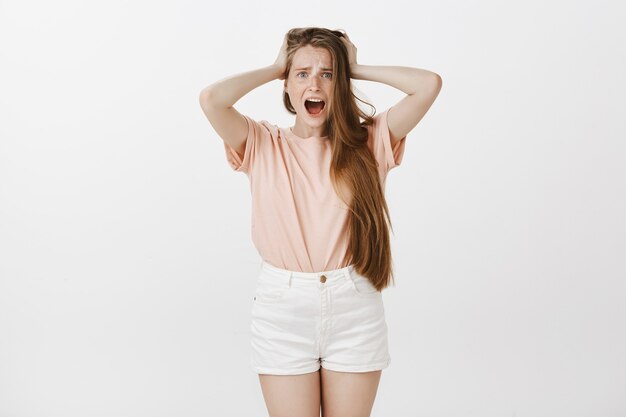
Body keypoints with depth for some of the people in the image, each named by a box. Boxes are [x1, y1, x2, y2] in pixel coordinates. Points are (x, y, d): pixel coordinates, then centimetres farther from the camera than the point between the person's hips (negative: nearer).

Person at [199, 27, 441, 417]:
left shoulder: (367, 143, 2)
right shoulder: (263, 144, 2)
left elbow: (429, 84, -8)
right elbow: (211, 99, -16)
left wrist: (354, 68, 3)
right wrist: (274, 69, -1)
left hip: (355, 310, 1)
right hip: (282, 309, 0)